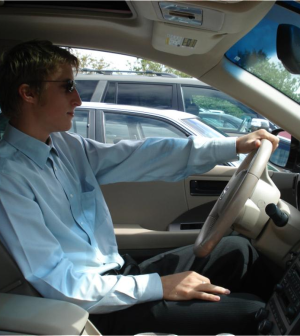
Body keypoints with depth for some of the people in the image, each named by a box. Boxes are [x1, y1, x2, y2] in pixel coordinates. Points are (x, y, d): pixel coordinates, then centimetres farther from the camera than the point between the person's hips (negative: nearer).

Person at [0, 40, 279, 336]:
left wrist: (234, 145, -3)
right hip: (96, 309, -7)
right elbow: (55, 282, -21)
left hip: (121, 274, 7)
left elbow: (140, 157, 0)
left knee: (238, 251, 4)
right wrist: (159, 286, -21)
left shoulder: (66, 145, 3)